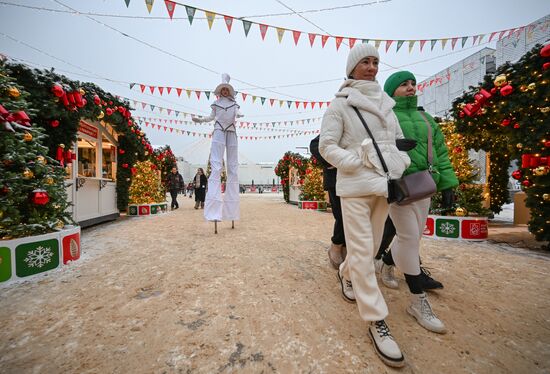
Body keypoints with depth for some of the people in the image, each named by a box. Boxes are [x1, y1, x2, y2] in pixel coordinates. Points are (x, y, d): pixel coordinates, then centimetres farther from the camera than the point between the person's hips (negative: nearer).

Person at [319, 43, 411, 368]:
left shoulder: (385, 103, 18)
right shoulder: (340, 104, 1)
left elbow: (399, 139, 20)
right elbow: (326, 146, -5)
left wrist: (402, 170, 4)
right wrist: (358, 164, -14)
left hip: (384, 184, 6)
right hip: (355, 186, -6)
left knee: (372, 245, 16)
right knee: (362, 250, -3)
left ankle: (346, 274, 44)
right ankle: (377, 321, 11)